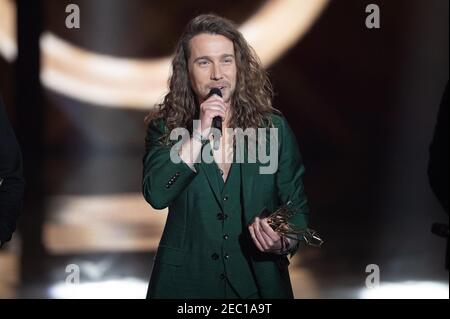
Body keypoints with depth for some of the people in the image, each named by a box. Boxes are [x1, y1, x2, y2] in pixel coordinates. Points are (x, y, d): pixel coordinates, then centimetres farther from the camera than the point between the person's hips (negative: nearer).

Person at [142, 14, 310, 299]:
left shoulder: (274, 127, -1)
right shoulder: (165, 127, -1)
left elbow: (297, 206, 1)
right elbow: (156, 195, -16)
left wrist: (285, 242, -18)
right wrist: (199, 133, -19)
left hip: (258, 281, 1)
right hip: (186, 282, 0)